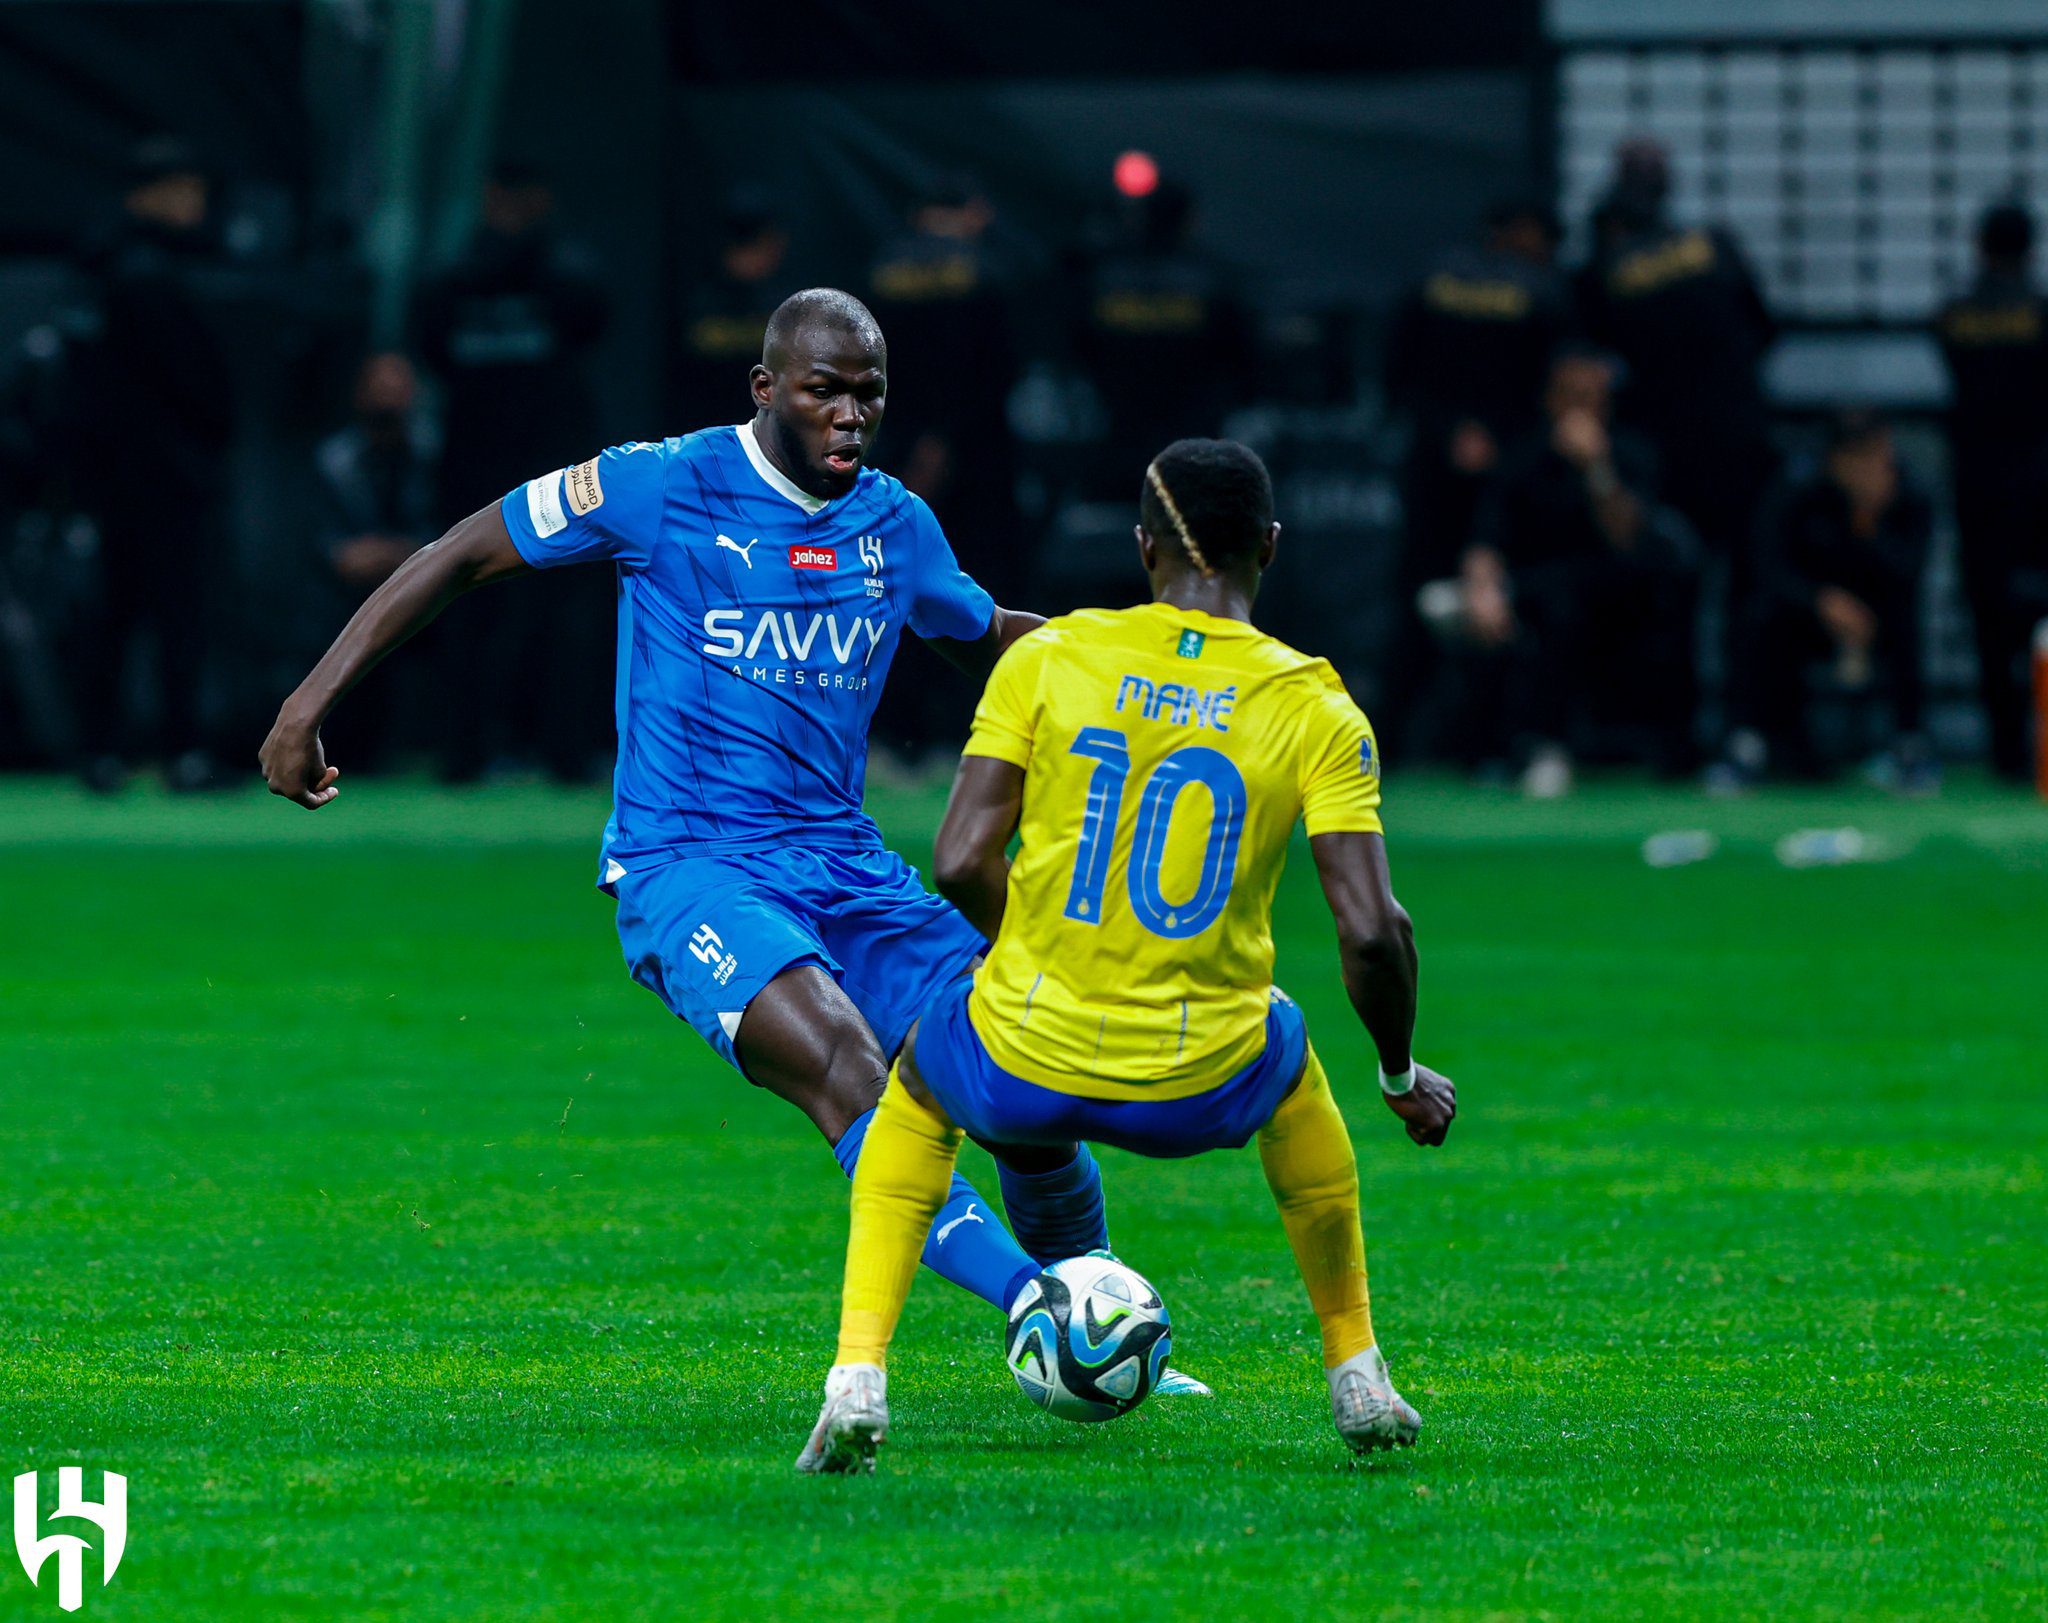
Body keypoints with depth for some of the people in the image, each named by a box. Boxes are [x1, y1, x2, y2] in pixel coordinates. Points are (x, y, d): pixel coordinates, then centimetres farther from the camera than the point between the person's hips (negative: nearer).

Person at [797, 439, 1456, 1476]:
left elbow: (960, 865, -7)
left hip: (1021, 1068, -1)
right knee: (1289, 1056, 37)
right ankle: (1356, 1376, 42)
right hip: (1197, 1094, 1)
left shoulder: (1046, 659, -3)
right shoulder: (1316, 710, -3)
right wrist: (1403, 1078, 9)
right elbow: (1371, 931, -9)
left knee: (916, 1090, 35)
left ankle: (857, 1380, 16)